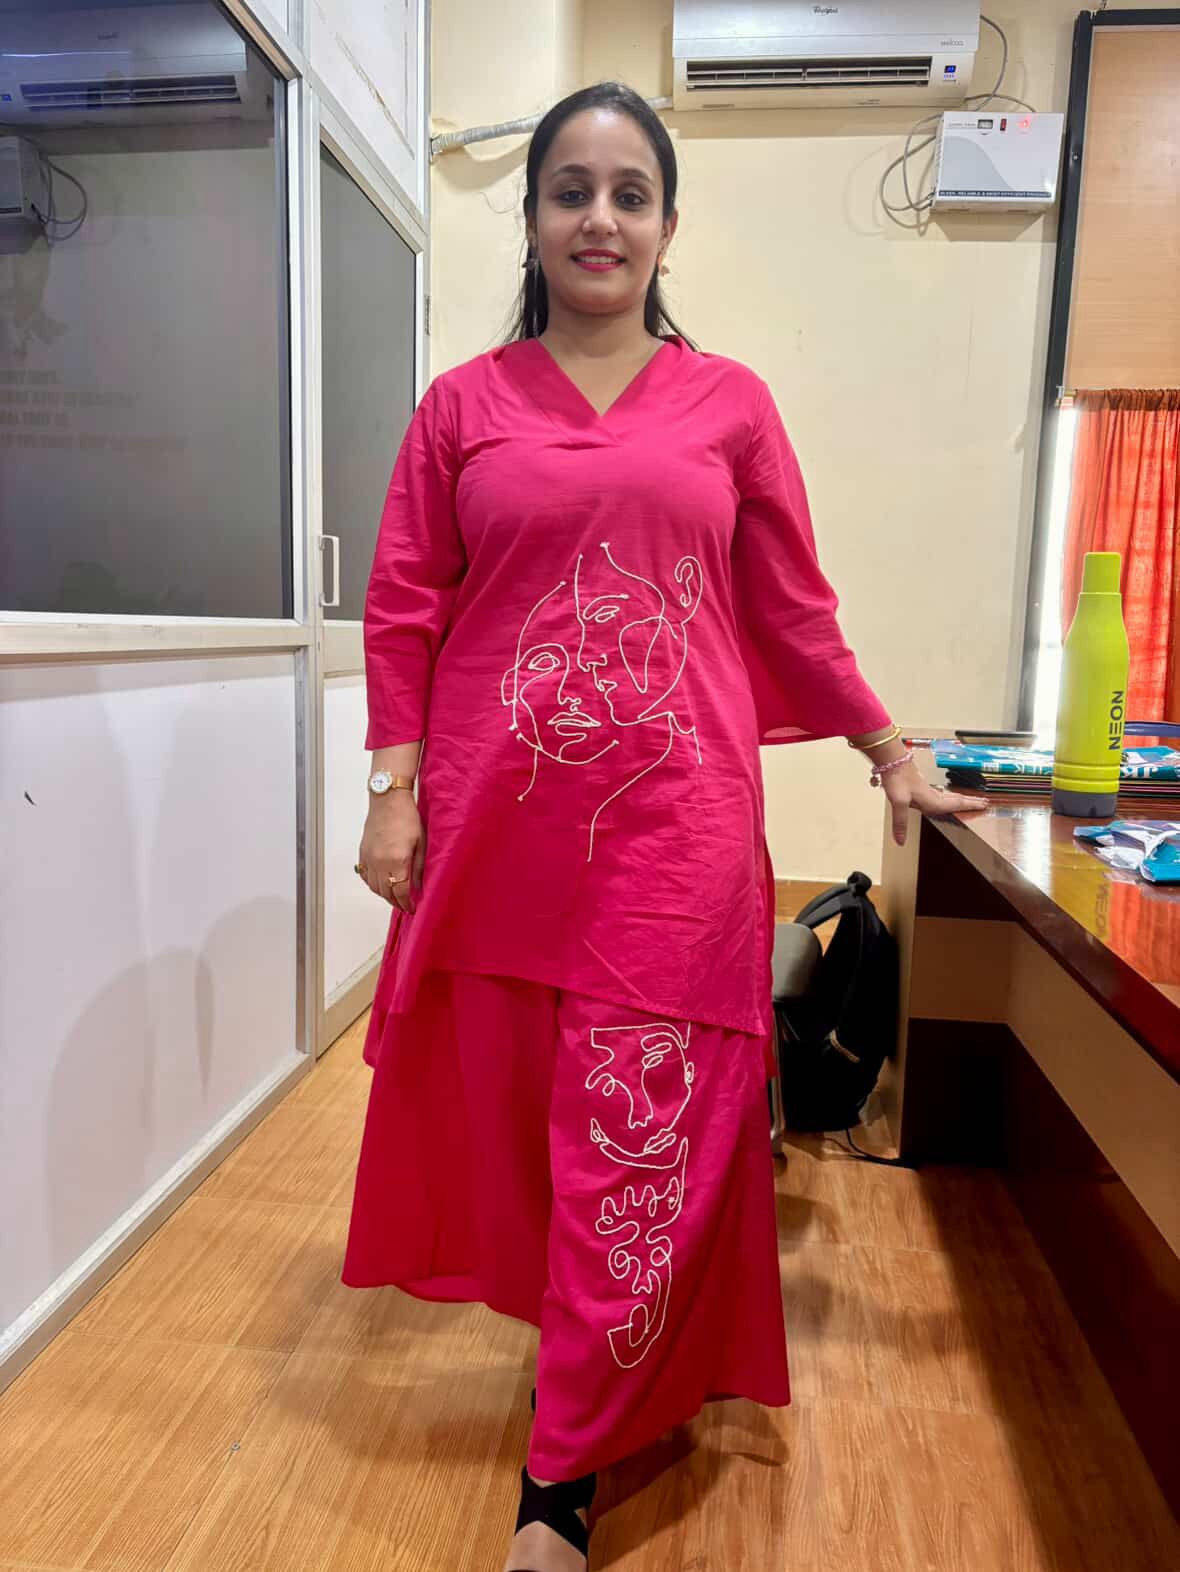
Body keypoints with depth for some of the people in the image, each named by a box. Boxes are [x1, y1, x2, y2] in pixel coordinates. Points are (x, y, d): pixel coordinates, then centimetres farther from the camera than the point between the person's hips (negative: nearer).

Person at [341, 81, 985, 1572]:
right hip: (499, 819, 1)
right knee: (508, 1102, 11)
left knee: (645, 1131, -1)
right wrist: (394, 793, -2)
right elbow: (403, 610, 6)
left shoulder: (730, 404, 9)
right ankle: (585, 1352, 38)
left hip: (675, 823, 0)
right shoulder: (463, 404, 9)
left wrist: (893, 755, 15)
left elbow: (795, 611, 13)